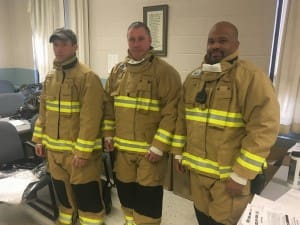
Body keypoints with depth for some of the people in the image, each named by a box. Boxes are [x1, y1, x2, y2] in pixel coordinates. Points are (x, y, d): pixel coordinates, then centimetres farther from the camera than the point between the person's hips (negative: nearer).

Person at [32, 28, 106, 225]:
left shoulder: (87, 77, -15)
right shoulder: (50, 76, 10)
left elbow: (90, 119, -20)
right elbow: (44, 112, 17)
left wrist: (82, 151, -21)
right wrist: (39, 139, 14)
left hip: (79, 152, -7)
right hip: (54, 149, 7)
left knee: (87, 199, 4)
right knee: (64, 195, 23)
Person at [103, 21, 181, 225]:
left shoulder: (165, 71, -11)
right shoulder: (118, 71, 8)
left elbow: (172, 112, -15)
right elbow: (109, 105, 15)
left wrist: (159, 146, -18)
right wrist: (109, 135, 10)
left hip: (150, 149, -5)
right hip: (123, 148, 6)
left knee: (147, 198, 6)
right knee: (126, 193, 22)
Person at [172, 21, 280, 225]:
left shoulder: (251, 77, -13)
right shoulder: (194, 78, 8)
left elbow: (265, 127, -19)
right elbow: (182, 117, 13)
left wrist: (241, 175, -18)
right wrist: (179, 153, 13)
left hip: (229, 175, -5)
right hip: (196, 169, 6)